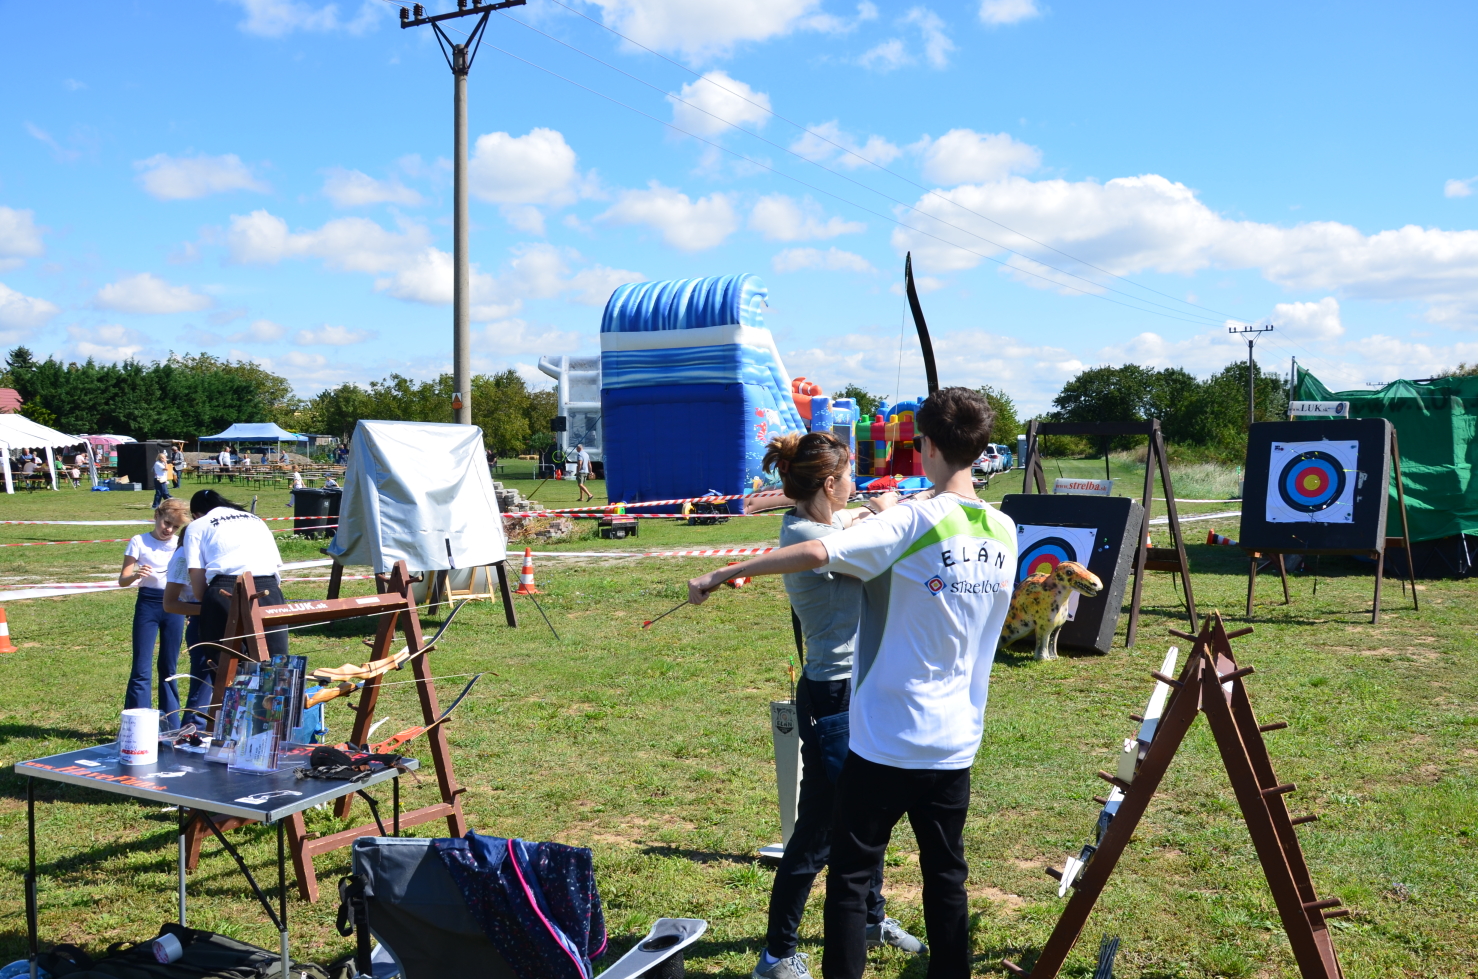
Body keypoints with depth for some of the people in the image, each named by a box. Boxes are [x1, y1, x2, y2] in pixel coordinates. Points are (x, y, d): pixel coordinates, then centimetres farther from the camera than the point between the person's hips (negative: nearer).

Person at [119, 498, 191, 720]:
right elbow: (122, 580, -3)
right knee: (142, 668, -4)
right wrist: (136, 575, -25)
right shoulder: (139, 542, 0)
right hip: (148, 604, -3)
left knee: (169, 668, 9)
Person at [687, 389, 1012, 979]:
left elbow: (818, 553, -32)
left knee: (850, 876, 6)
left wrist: (719, 576, -23)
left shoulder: (913, 521, -17)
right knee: (946, 875, 18)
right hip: (956, 743, 6)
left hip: (886, 741, -6)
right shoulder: (1003, 532, 2)